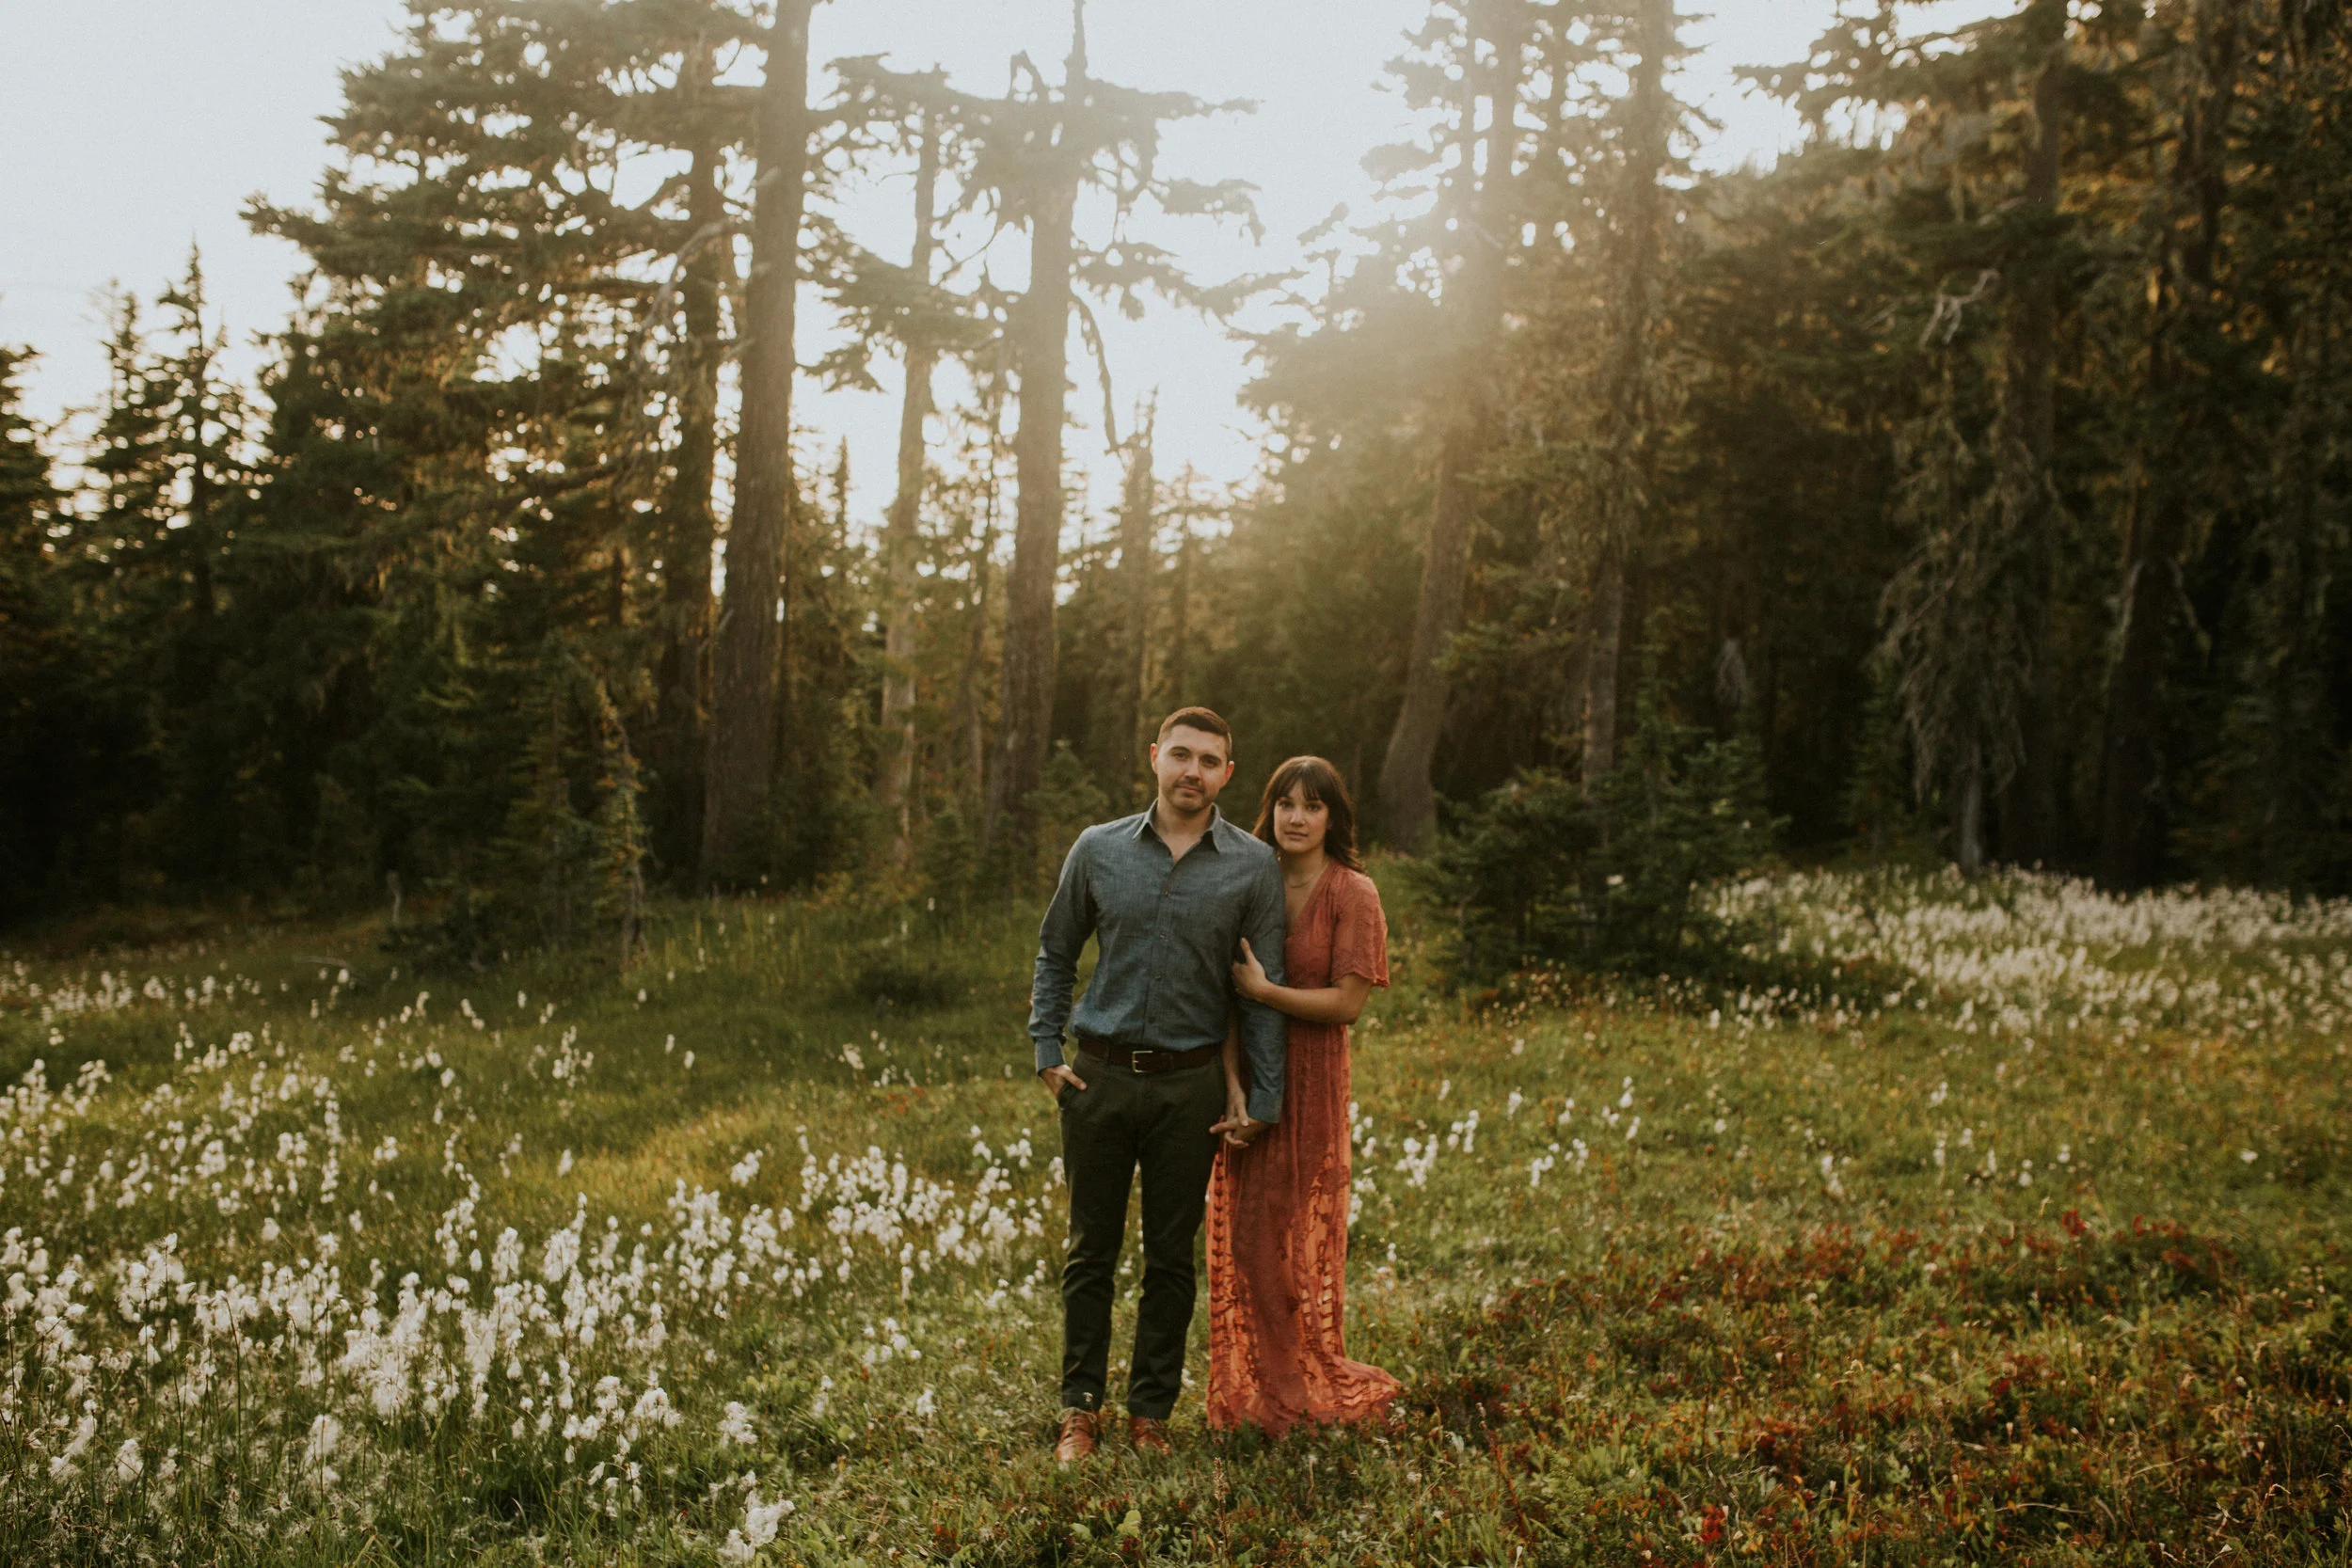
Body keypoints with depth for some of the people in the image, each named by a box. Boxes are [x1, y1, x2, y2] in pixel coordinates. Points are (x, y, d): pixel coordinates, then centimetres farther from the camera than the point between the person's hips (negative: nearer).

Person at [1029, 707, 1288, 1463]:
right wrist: (1047, 1051, 4)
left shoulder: (1253, 867, -1)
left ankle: (1151, 1412, 18)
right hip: (1100, 1075, 1)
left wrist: (1264, 1099, -2)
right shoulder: (1099, 850, 2)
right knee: (1092, 1251, 6)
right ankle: (1080, 1409, 16)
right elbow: (1055, 953, 13)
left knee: (1171, 1257, 7)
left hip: (1189, 1085, 0)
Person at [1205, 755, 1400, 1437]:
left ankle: (1302, 1394, 20)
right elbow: (1226, 998, -2)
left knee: (1295, 1235, 4)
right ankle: (1254, 1389, 20)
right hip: (1248, 1074, 4)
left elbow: (1348, 1002, -12)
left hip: (1312, 1081, -4)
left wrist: (1262, 989, -16)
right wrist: (1233, 1088, -13)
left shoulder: (1352, 894, -7)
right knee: (1245, 1234, 7)